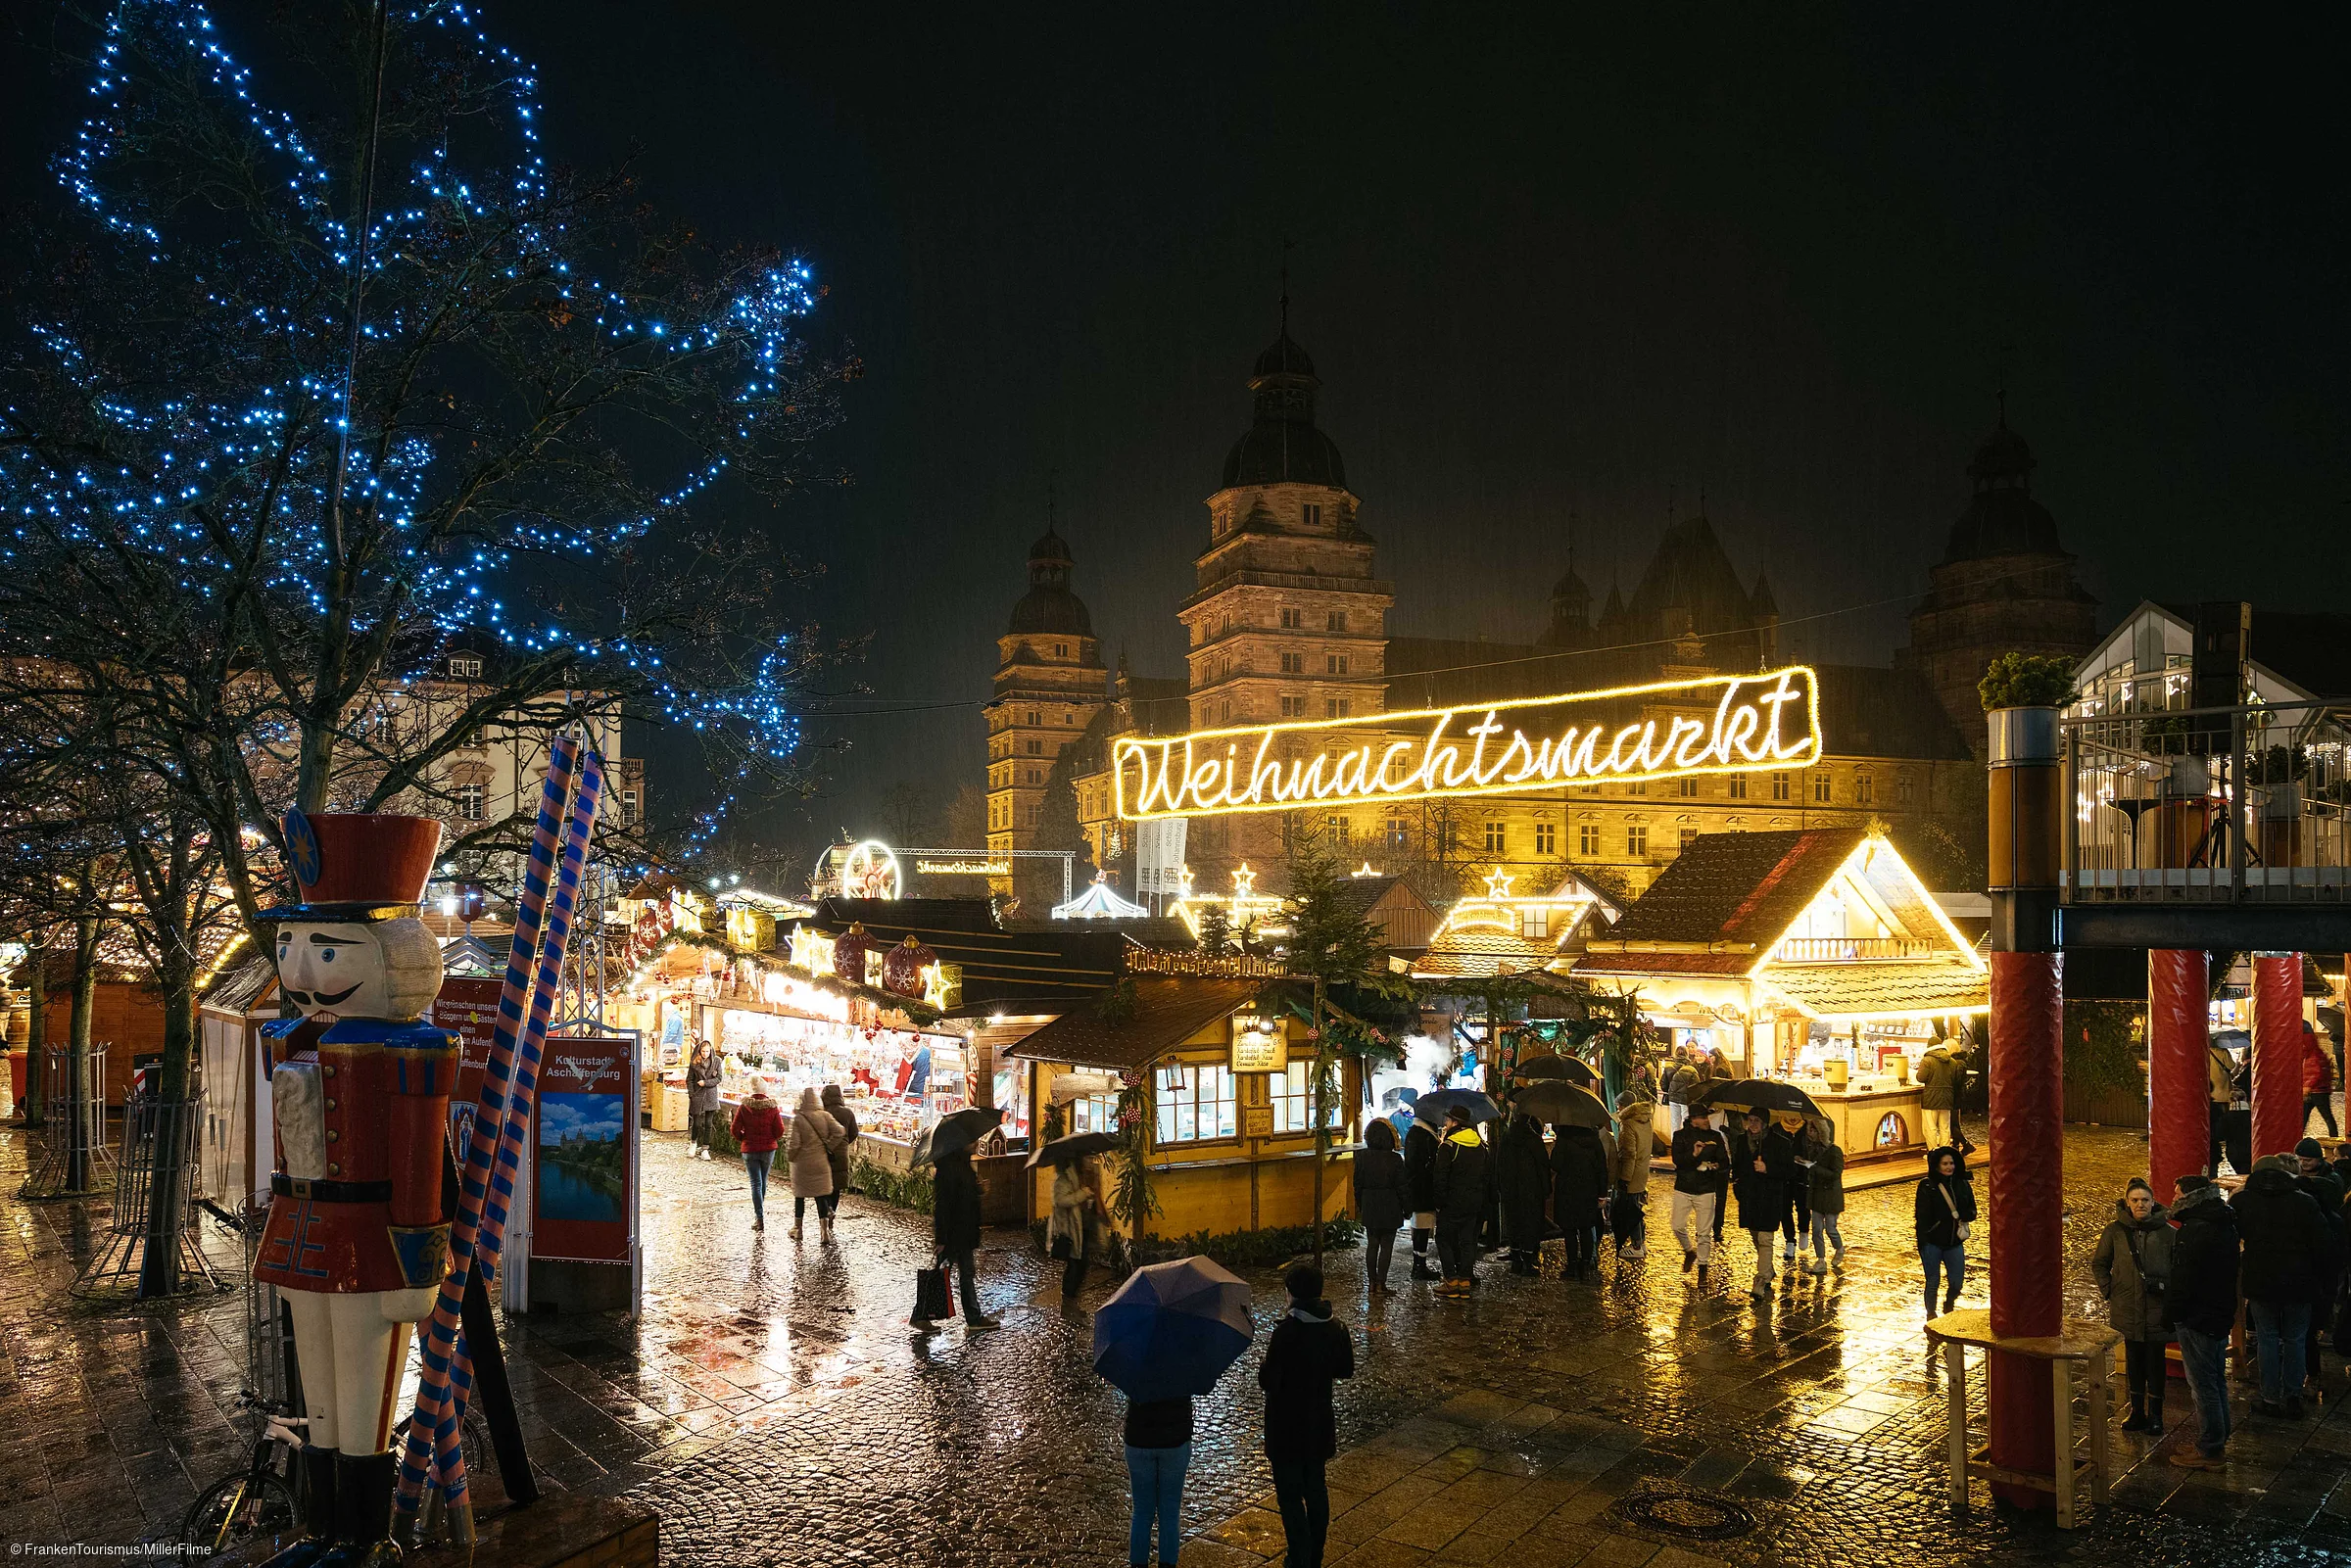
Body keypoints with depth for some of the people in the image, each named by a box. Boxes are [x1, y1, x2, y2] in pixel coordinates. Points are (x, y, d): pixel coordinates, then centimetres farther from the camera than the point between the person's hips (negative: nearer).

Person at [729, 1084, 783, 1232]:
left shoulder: (744, 1107, -8)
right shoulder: (773, 1108, -7)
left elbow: (735, 1129, -9)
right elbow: (780, 1130, -10)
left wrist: (743, 1139, 9)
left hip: (749, 1149, -1)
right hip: (768, 1149, 1)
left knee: (756, 1183, 0)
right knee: (763, 1180, 20)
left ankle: (759, 1218, -7)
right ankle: (759, 1210, 36)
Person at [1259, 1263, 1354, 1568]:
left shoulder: (1285, 1332, -24)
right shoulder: (1335, 1330, -4)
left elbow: (1268, 1381, -21)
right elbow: (1345, 1370, 9)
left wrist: (1264, 1364, -2)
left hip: (1286, 1429, -6)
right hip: (1319, 1426, 6)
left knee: (1291, 1497, 4)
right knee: (1316, 1491, 18)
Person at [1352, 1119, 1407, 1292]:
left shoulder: (1362, 1157, -4)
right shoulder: (1395, 1159, -13)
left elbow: (1358, 1184, 3)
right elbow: (1401, 1187, -8)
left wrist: (1360, 1206, 14)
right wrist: (1405, 1208, 3)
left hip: (1369, 1206, 3)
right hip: (1389, 1208, -3)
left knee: (1372, 1244, 14)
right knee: (1386, 1246, 4)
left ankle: (1372, 1281, 17)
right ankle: (1381, 1283, 2)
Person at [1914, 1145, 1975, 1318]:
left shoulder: (1963, 1185, 6)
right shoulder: (1927, 1186, -7)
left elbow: (1972, 1212, 8)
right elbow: (1921, 1215, -10)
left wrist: (1960, 1216, -15)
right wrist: (1922, 1242, -17)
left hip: (1955, 1243, 4)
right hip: (1932, 1242, -4)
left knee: (1957, 1283, 5)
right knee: (1932, 1283, 4)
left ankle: (1949, 1306, 36)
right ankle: (1931, 1316, 22)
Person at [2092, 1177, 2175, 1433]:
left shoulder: (2166, 1232, -5)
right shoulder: (2115, 1230, -1)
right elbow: (2098, 1263, 11)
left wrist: (2167, 1288, -4)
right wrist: (2108, 1290, 3)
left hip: (2158, 1308, -1)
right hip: (2127, 1308, 1)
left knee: (2155, 1362, 6)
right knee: (2133, 1360, 11)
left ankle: (2155, 1414, 18)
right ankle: (2137, 1411, 22)